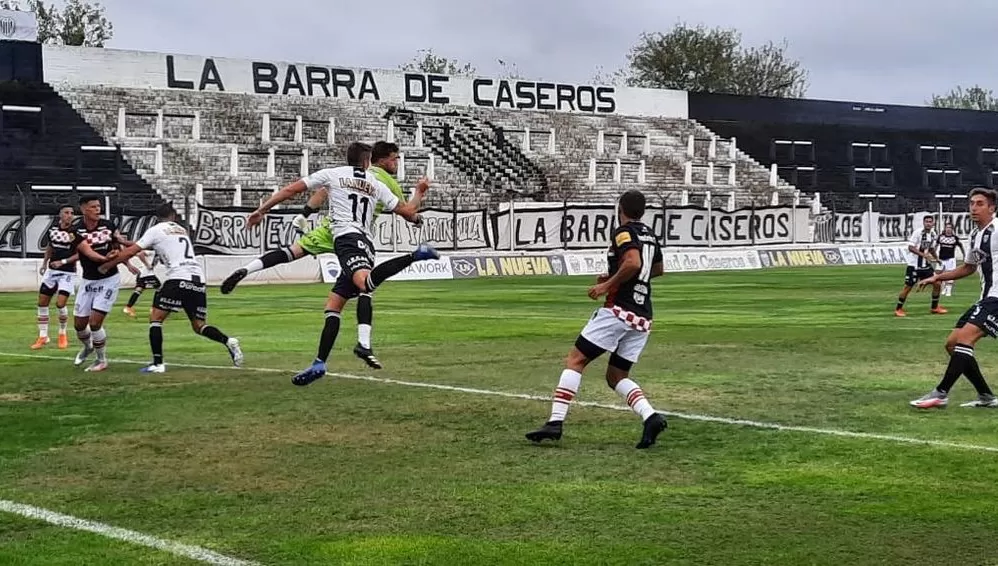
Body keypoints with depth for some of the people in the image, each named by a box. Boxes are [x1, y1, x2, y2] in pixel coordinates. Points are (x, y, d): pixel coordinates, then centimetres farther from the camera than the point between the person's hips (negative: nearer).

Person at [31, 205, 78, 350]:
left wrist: (63, 262, -19)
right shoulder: (52, 229, 2)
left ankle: (62, 334, 11)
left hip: (67, 272, -5)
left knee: (60, 304, -13)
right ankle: (43, 337, 15)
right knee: (42, 303, 4)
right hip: (51, 271, 5)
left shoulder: (75, 232, -13)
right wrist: (44, 263, 17)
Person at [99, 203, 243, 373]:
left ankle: (158, 363, -8)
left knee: (155, 318, 3)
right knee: (199, 326, 13)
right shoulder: (182, 230, 27)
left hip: (178, 279, -6)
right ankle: (228, 341, -11)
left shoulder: (156, 230, 8)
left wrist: (107, 265, 17)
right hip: (198, 280, 6)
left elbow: (131, 252, 6)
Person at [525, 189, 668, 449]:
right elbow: (657, 269, 35)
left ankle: (555, 422, -11)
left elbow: (633, 263, -24)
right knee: (616, 376, 14)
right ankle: (651, 416, -9)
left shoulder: (624, 232, -6)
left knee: (575, 360, -2)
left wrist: (607, 285, -14)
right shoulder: (650, 234, 18)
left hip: (619, 309, -8)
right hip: (643, 317, 8)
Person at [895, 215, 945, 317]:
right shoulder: (918, 232, -14)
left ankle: (935, 307, 19)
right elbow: (910, 247, -19)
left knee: (937, 284, 4)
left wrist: (936, 258, 11)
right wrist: (924, 255, -27)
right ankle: (898, 309, 5)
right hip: (914, 265, -7)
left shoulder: (933, 234, 7)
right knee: (908, 286, -6)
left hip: (926, 265, 7)